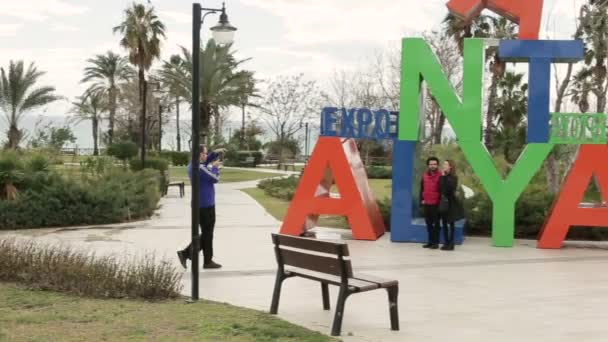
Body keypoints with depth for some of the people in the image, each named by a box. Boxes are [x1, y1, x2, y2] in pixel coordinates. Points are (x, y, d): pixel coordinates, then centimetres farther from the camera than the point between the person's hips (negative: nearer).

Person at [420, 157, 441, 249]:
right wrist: (422, 200, 6)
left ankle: (436, 242, 6)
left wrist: (440, 201, -10)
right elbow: (422, 189, 14)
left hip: (436, 204, -6)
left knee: (436, 223, 2)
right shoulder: (424, 176, 8)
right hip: (426, 204, 6)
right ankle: (430, 241, 19)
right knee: (428, 223, 11)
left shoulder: (440, 176, -8)